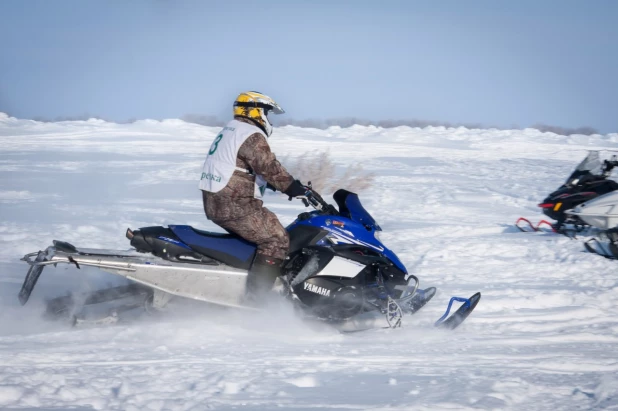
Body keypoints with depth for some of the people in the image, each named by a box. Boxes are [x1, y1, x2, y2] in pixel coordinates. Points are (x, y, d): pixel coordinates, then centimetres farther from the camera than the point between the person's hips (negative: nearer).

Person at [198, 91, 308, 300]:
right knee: (276, 240, -10)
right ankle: (255, 296, -17)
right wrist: (294, 188, -15)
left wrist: (289, 185, 23)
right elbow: (269, 168, -22)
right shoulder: (252, 136, -12)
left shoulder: (229, 131, 20)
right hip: (235, 205, -11)